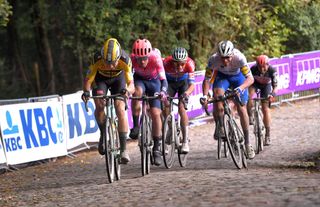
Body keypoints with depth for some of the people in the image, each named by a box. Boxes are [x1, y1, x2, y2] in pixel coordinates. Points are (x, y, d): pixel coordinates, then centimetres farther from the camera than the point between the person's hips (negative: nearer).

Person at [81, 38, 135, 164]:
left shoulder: (125, 60, -36)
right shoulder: (97, 60, -36)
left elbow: (131, 84, -38)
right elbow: (88, 79, -28)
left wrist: (127, 90, -60)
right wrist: (86, 91, -48)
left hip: (118, 79, 0)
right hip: (101, 78, 0)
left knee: (120, 110, -17)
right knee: (99, 105, -25)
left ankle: (123, 149, -14)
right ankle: (103, 134, 0)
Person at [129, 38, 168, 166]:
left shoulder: (156, 58, -34)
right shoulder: (131, 59, -29)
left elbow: (163, 79, -39)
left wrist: (163, 91, -58)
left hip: (154, 81, -1)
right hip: (139, 79, 1)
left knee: (156, 113, -11)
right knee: (137, 92, -35)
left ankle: (157, 148, -2)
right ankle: (136, 126, -22)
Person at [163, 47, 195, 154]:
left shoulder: (189, 63, -36)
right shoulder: (166, 63, -35)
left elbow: (192, 84, -41)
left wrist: (187, 93, -61)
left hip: (183, 82, -1)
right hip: (170, 82, 2)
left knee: (181, 108, -18)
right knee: (165, 106, -14)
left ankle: (186, 141, -14)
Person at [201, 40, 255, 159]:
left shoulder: (239, 58, -37)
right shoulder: (213, 59, -33)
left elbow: (250, 78, -40)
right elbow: (206, 80, -24)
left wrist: (240, 88, -59)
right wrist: (205, 95, -41)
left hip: (238, 77, -1)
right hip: (222, 76, 1)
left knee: (241, 108, -6)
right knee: (217, 95, -31)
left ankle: (247, 143, 4)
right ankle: (219, 127, -13)